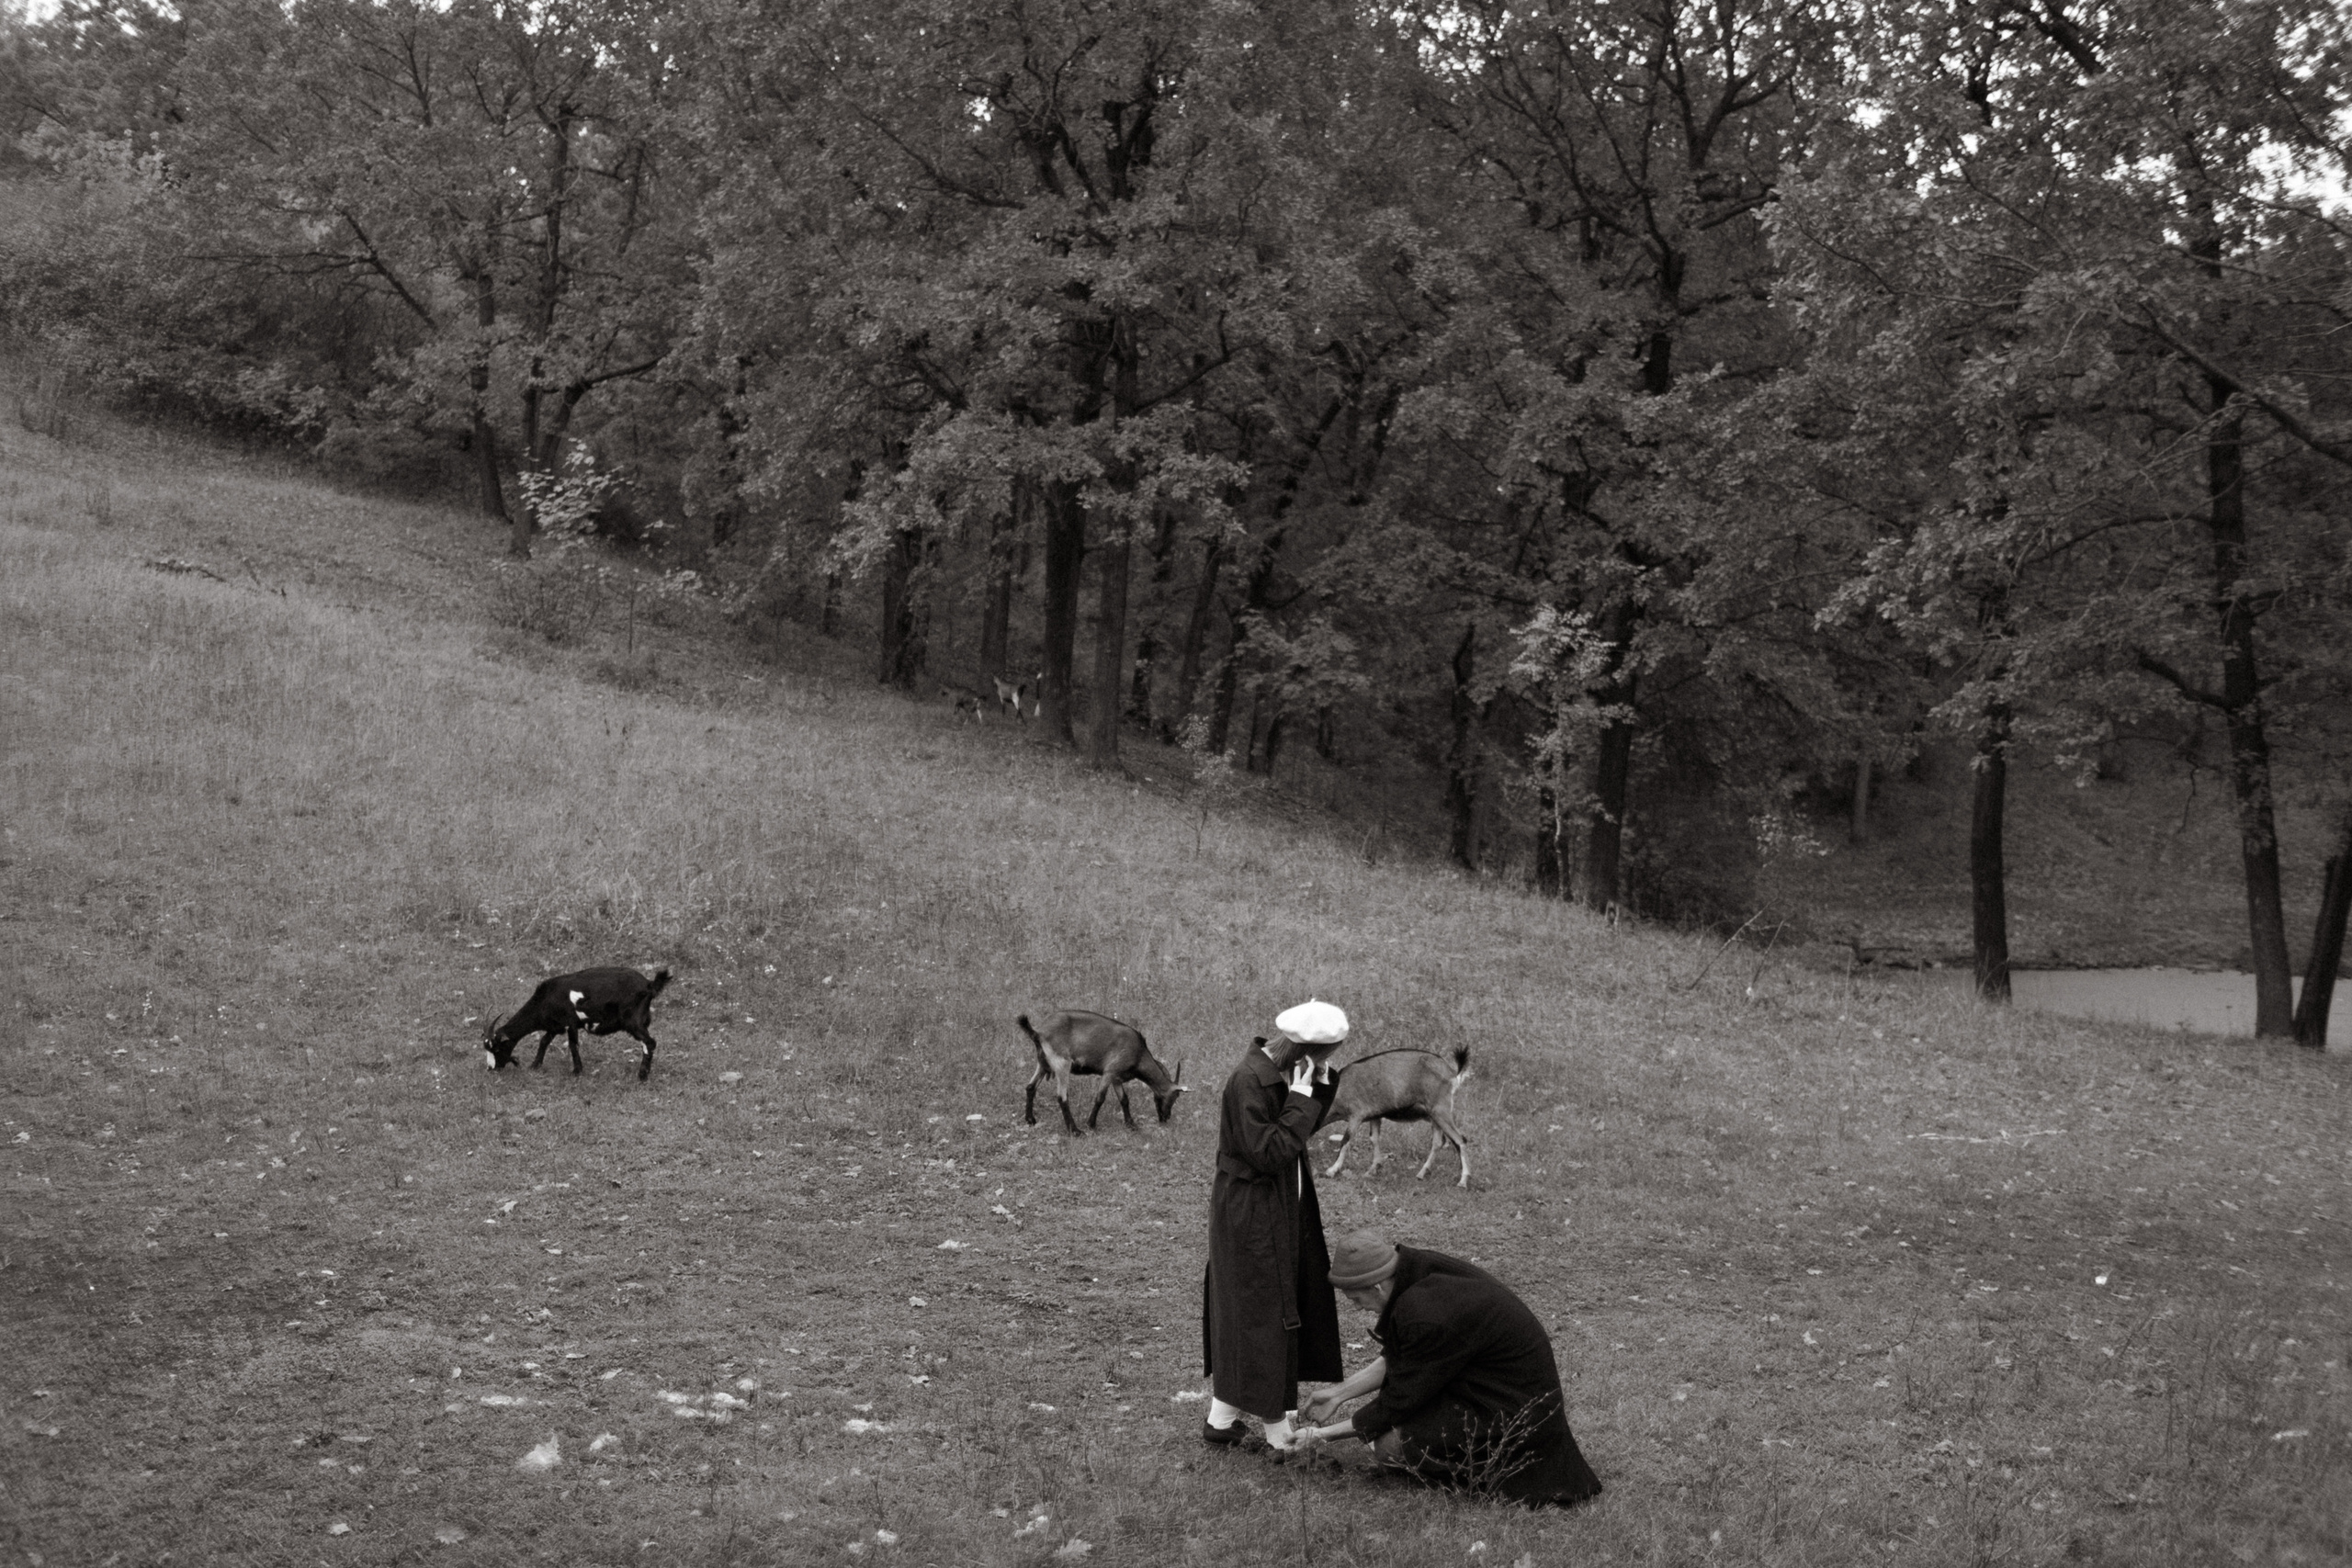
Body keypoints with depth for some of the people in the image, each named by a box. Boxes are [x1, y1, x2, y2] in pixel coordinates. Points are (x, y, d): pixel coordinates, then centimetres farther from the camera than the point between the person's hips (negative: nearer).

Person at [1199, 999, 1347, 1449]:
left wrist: (1322, 1082, -1)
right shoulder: (1248, 1082, -23)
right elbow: (1270, 1153, -25)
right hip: (1251, 1213, -10)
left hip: (1281, 1209, 10)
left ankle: (1222, 1415, 24)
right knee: (1263, 1312, 0)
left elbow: (1309, 1125, 13)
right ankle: (1275, 1425, 10)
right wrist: (1300, 1096, -23)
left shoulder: (1279, 1073, 4)